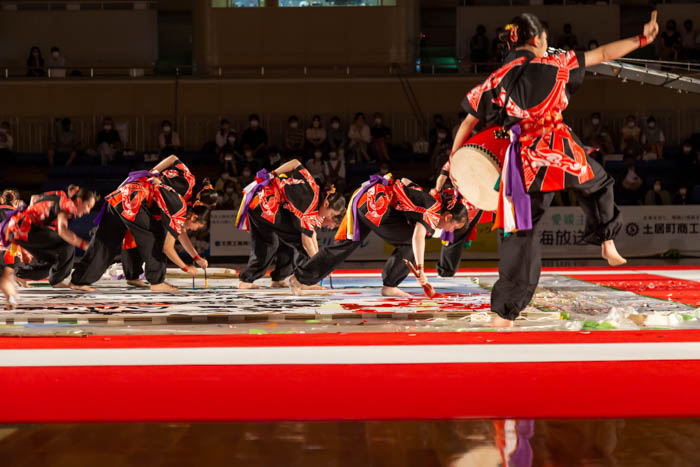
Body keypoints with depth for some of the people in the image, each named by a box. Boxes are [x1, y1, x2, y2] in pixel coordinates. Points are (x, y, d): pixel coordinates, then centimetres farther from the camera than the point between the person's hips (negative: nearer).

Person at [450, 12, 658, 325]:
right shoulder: (555, 65, -1)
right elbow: (603, 54, 7)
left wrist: (453, 159, 15)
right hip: (563, 154, 0)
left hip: (525, 163, 1)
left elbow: (469, 122, 4)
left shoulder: (498, 80, 1)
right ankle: (607, 243, 33)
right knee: (597, 182, 34)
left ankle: (506, 312, 2)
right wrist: (642, 39, 19)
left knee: (520, 234, 5)